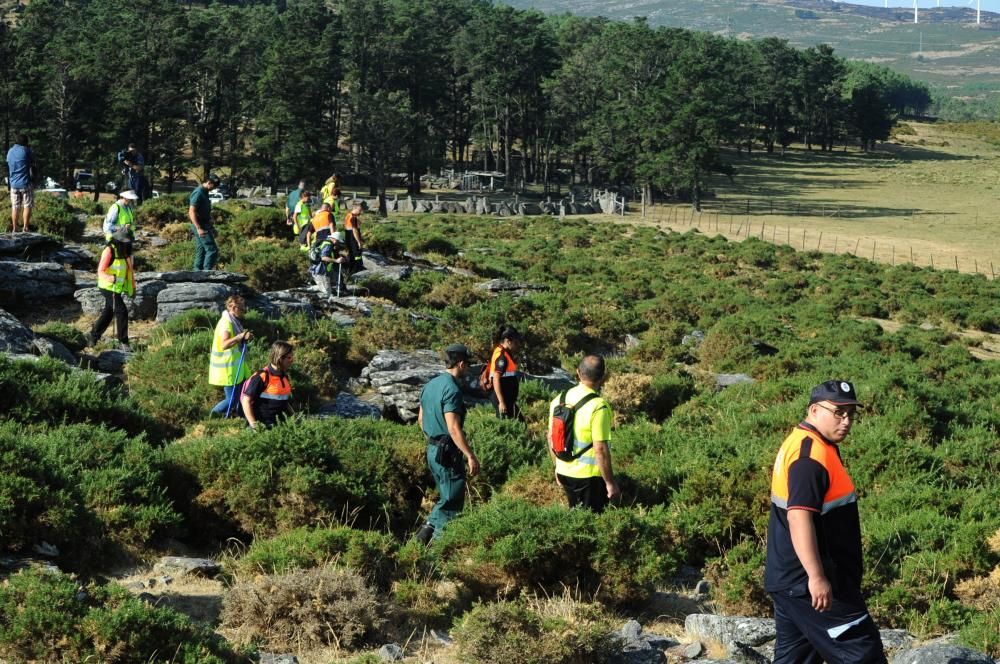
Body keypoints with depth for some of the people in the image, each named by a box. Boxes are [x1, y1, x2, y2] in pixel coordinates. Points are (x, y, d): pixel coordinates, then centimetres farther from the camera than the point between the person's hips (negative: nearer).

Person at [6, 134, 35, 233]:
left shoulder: (10, 151, 10)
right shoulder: (25, 150, -8)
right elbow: (33, 161, 4)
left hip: (13, 183, 5)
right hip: (25, 183, -5)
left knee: (15, 207, 8)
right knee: (27, 206, -1)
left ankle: (14, 229, 8)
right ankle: (25, 228, -8)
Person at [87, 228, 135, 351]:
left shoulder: (125, 252, 4)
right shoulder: (109, 251, -19)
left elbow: (130, 269, 15)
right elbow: (101, 271, -23)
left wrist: (133, 287, 14)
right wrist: (111, 278, -42)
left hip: (118, 288, 9)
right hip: (108, 287, -9)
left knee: (108, 313, 19)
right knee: (121, 312, -12)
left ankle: (93, 336, 34)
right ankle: (123, 342, -4)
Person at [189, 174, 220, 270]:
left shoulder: (204, 193, 16)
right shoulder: (198, 193, -15)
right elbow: (191, 212, -21)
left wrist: (211, 227, 23)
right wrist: (199, 228, -27)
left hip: (204, 225, 10)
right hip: (201, 227, -10)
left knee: (201, 252, 10)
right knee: (212, 250, -12)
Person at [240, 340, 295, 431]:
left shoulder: (284, 376, 13)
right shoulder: (262, 377, -11)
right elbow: (246, 401, -12)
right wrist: (254, 424, -14)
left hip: (279, 426, 8)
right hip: (263, 427, -8)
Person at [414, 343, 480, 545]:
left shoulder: (431, 385, 9)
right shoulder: (452, 389, -19)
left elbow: (421, 419, 18)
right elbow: (453, 428, -24)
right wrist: (471, 456, -22)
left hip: (432, 450, 9)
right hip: (449, 453, -9)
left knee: (445, 498, 20)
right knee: (452, 503, 1)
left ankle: (428, 529, 12)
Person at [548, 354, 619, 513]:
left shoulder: (559, 400, 0)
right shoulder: (598, 406, -21)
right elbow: (600, 449, -22)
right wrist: (610, 482, -14)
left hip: (564, 473, 6)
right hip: (591, 476, -6)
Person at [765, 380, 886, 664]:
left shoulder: (801, 443, 15)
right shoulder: (811, 454, -18)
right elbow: (799, 516, -27)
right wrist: (817, 577, -30)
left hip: (789, 581, 10)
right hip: (810, 582, -10)